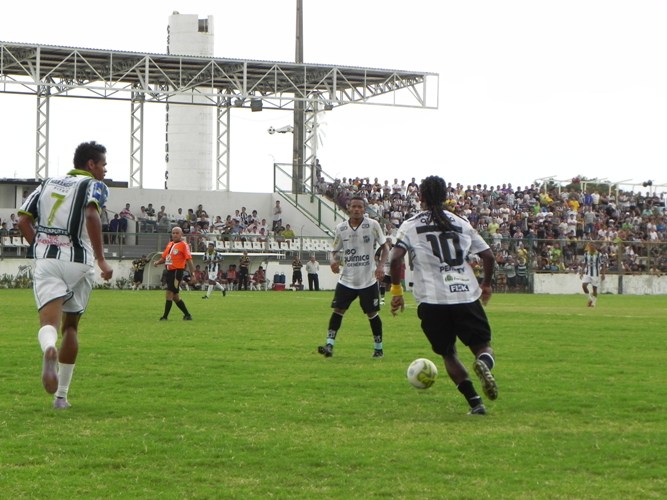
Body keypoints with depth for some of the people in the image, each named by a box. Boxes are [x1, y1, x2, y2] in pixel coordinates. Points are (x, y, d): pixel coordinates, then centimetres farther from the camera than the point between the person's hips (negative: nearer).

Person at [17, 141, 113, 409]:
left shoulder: (47, 184, 20)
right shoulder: (94, 185, 4)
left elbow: (23, 221, 11)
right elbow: (91, 216, -17)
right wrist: (101, 259, -14)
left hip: (46, 262, 2)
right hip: (78, 262, -2)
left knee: (49, 322, -11)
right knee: (71, 326, 15)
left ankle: (49, 350, -49)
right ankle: (61, 395, 17)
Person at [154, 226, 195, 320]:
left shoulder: (183, 245, -6)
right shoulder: (170, 244, 16)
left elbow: (189, 259, -11)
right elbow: (164, 257, 21)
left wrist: (192, 273, -17)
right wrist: (157, 262, 0)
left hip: (177, 271, -8)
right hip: (169, 270, 8)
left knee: (169, 293, -12)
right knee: (175, 296, 13)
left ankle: (165, 316, -8)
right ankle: (187, 315, 24)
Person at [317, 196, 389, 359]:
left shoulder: (373, 225, -6)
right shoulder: (341, 228, 2)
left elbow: (384, 247, 0)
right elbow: (335, 250, 11)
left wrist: (380, 266, -15)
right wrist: (334, 261, -12)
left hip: (368, 279, -2)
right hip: (347, 279, 2)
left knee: (372, 313, 3)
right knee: (337, 310, -6)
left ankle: (379, 348, 16)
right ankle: (329, 346, -4)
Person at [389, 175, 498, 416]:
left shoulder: (411, 225, 7)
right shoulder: (461, 223, 15)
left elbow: (395, 259, -7)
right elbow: (488, 256, 14)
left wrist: (396, 290, 6)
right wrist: (486, 285, 31)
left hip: (432, 299, -1)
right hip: (467, 295, 1)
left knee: (448, 353, 15)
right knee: (483, 345, 10)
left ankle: (475, 402, -1)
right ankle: (484, 363, -28)